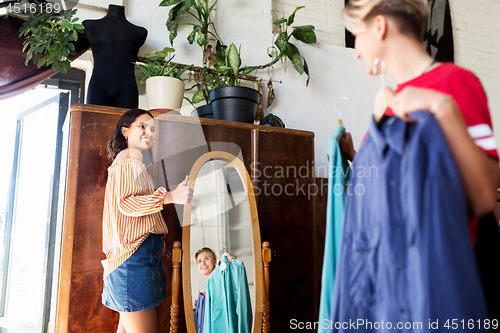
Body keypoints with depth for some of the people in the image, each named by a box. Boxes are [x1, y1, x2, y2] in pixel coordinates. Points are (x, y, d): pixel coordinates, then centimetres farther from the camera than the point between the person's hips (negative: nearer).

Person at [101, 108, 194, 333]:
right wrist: (170, 196, -28)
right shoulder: (127, 162, -6)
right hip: (134, 255, -10)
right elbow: (126, 202, -19)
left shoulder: (136, 165, 26)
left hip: (144, 254, 10)